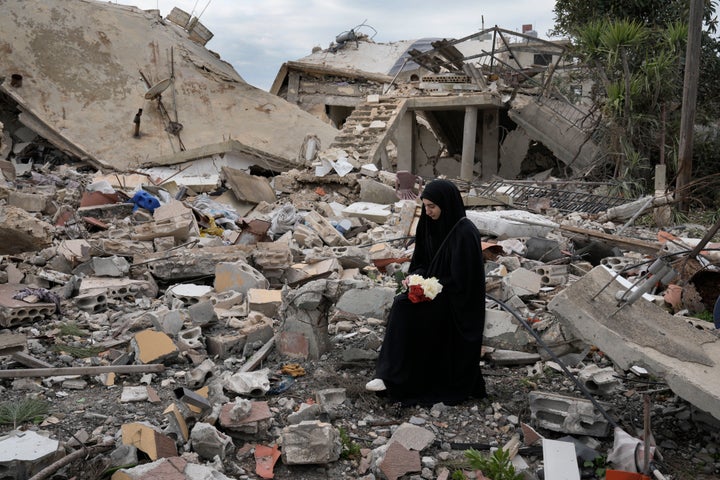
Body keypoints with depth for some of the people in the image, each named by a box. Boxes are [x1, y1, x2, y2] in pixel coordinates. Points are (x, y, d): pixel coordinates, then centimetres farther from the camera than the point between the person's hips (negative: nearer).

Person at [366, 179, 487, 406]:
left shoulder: (465, 233, -19)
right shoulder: (432, 226, 5)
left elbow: (461, 279, -19)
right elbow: (421, 261, 14)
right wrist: (417, 277, -6)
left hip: (458, 303, -8)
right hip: (435, 291, 8)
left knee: (404, 307, -22)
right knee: (401, 306, -15)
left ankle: (394, 380, -13)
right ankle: (391, 377, -12)